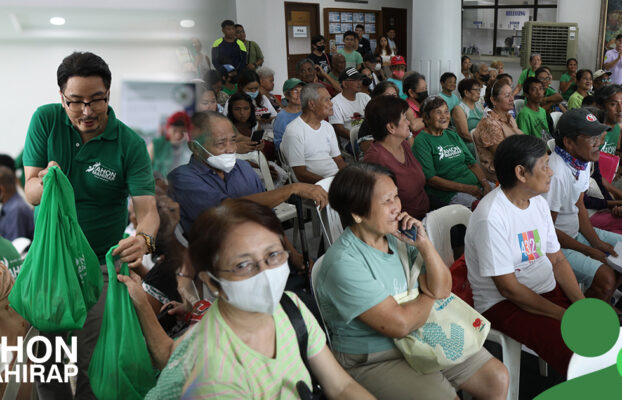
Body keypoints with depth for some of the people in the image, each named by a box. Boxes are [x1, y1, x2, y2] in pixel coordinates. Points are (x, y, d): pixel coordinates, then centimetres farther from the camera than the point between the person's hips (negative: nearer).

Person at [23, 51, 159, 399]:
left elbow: (148, 208, -21)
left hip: (101, 264, -2)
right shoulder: (46, 120, -6)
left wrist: (144, 239, -44)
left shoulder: (131, 145, -13)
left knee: (92, 363, 1)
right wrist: (46, 182, -32)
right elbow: (31, 193, -8)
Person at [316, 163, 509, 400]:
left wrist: (424, 244, -16)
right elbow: (400, 324, -25)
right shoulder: (343, 263, -25)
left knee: (498, 378, 5)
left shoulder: (399, 236, -3)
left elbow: (442, 289, -2)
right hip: (374, 361, -7)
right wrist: (430, 297, -6)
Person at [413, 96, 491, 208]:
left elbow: (472, 163, 18)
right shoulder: (421, 141, -5)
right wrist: (465, 188, -17)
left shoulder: (453, 135, 20)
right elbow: (430, 179, -12)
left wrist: (485, 182, -3)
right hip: (448, 193, -8)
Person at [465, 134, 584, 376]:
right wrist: (564, 315, -16)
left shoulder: (538, 202, 5)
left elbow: (558, 259, 8)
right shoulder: (490, 217, -23)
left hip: (549, 288, 8)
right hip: (503, 303, -8)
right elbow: (508, 288, -21)